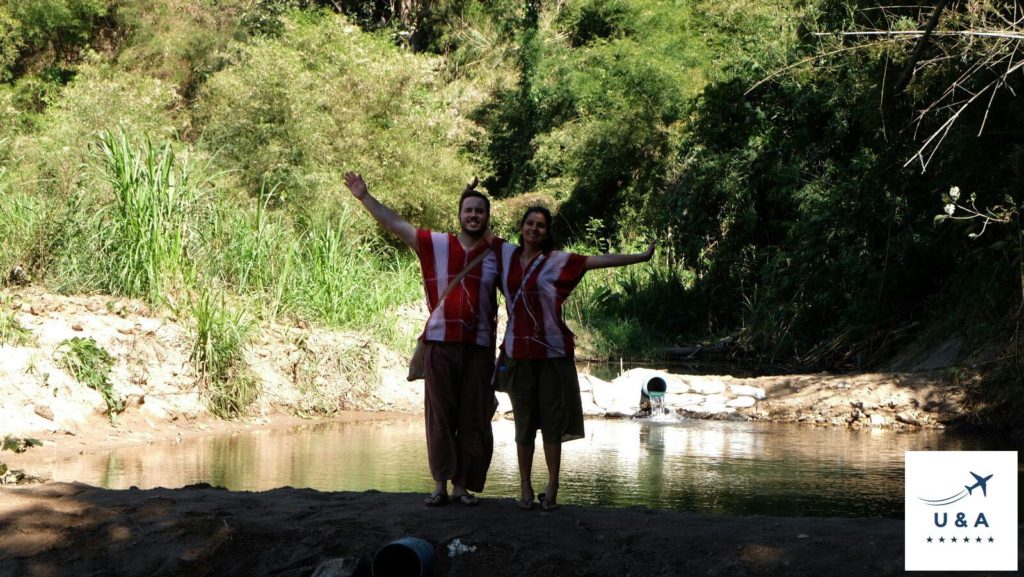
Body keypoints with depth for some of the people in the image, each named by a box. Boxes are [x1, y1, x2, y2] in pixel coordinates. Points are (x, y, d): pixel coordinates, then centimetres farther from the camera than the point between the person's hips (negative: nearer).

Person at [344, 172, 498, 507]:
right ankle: (440, 484, 9)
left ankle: (462, 485, 11)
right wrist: (365, 197, 1)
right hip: (439, 343, 0)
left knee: (474, 419, 3)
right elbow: (394, 224, 6)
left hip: (479, 346, 0)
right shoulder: (436, 244, 5)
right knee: (440, 416, 3)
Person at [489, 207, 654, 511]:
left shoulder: (556, 261, -1)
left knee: (552, 420, -1)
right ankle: (525, 488, 11)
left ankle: (552, 489, 4)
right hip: (517, 352, 3)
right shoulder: (508, 254, 9)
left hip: (551, 352, -3)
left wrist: (640, 257, -7)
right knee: (523, 421, 5)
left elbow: (598, 260, -4)